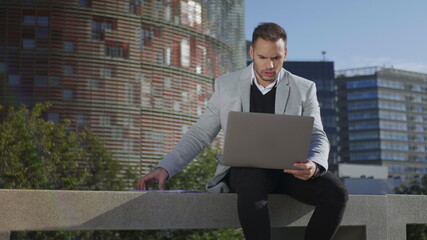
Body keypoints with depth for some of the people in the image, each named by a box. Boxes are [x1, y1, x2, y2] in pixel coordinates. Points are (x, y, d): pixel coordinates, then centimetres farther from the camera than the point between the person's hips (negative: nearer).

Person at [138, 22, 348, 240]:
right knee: (252, 186, -39)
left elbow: (317, 137, 3)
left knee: (336, 193, -28)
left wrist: (313, 164, -22)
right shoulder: (226, 85, 8)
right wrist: (164, 168, -5)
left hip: (289, 169, 2)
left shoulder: (304, 89, 9)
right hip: (244, 169, -1)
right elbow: (200, 134, 9)